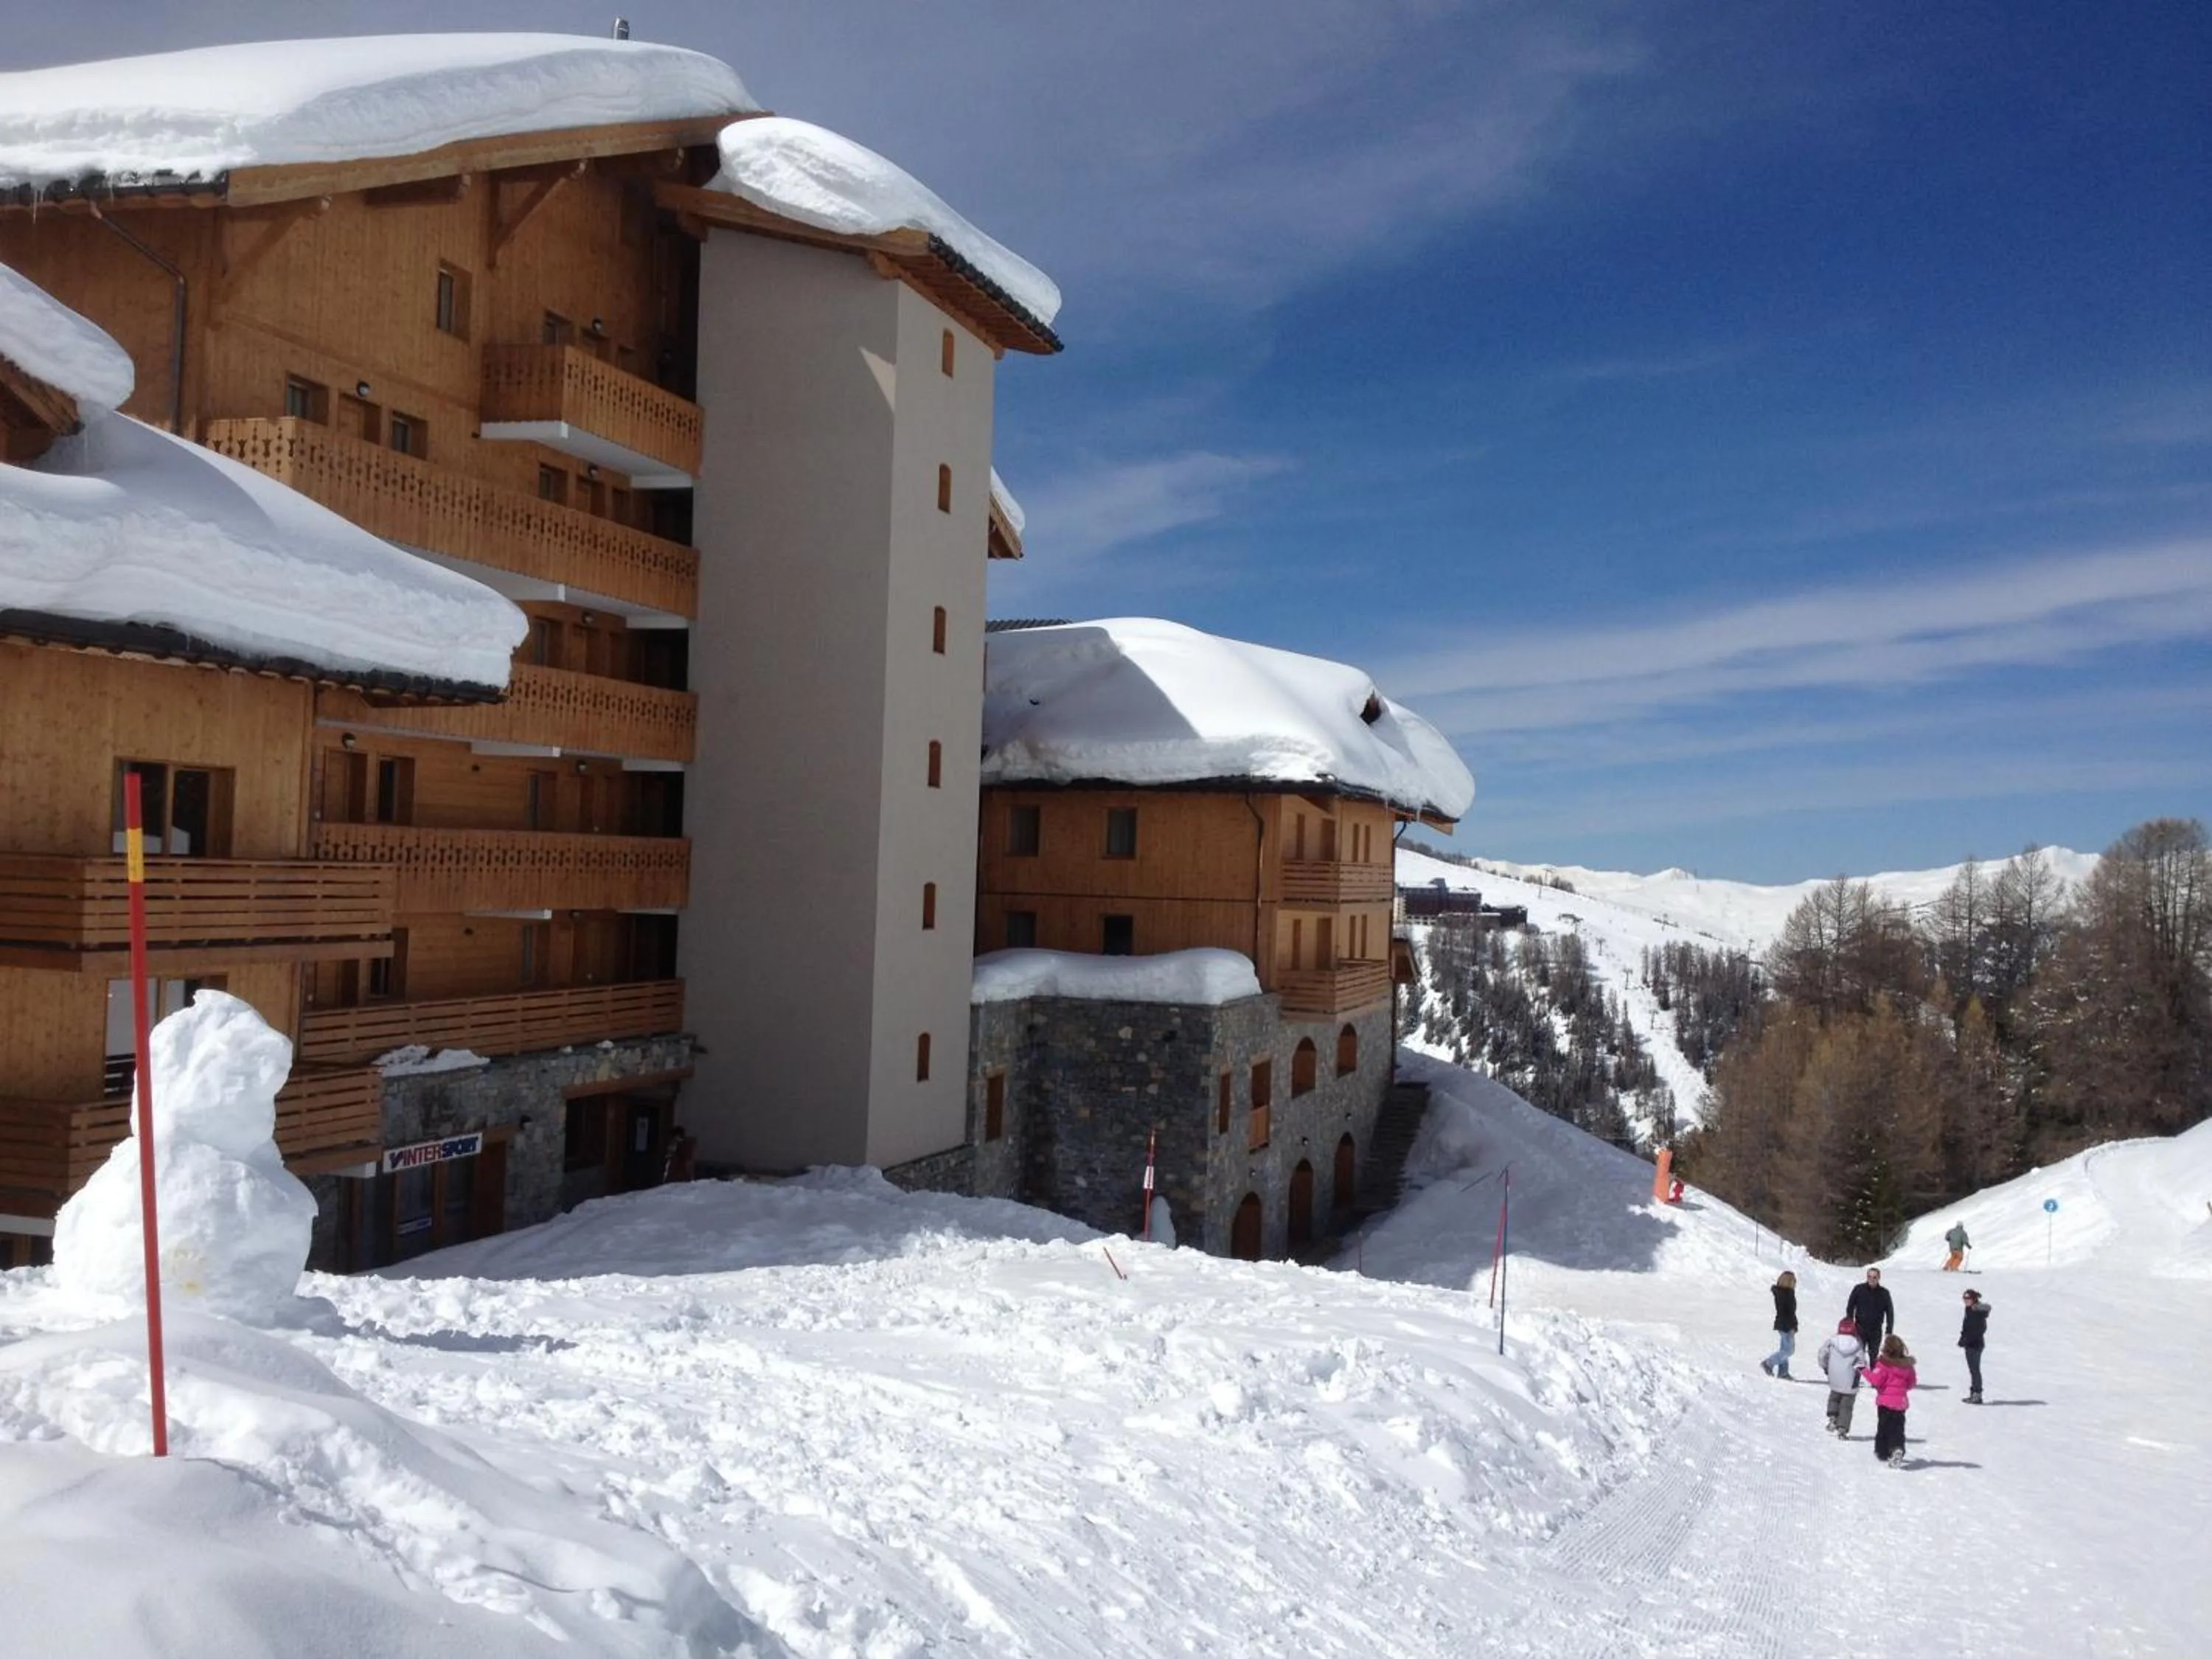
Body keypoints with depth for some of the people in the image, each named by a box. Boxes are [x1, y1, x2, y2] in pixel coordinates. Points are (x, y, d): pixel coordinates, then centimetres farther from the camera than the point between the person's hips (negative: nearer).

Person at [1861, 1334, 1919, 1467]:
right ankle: (1898, 1449, -16)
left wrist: (1865, 1371, -9)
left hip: (1885, 1401, -4)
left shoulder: (1883, 1364, -16)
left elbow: (1876, 1380, -21)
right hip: (1901, 1402, 4)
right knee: (1898, 1428, 6)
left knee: (1883, 1427, 10)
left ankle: (1882, 1452, 16)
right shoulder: (1907, 1365, 3)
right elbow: (1913, 1383, 11)